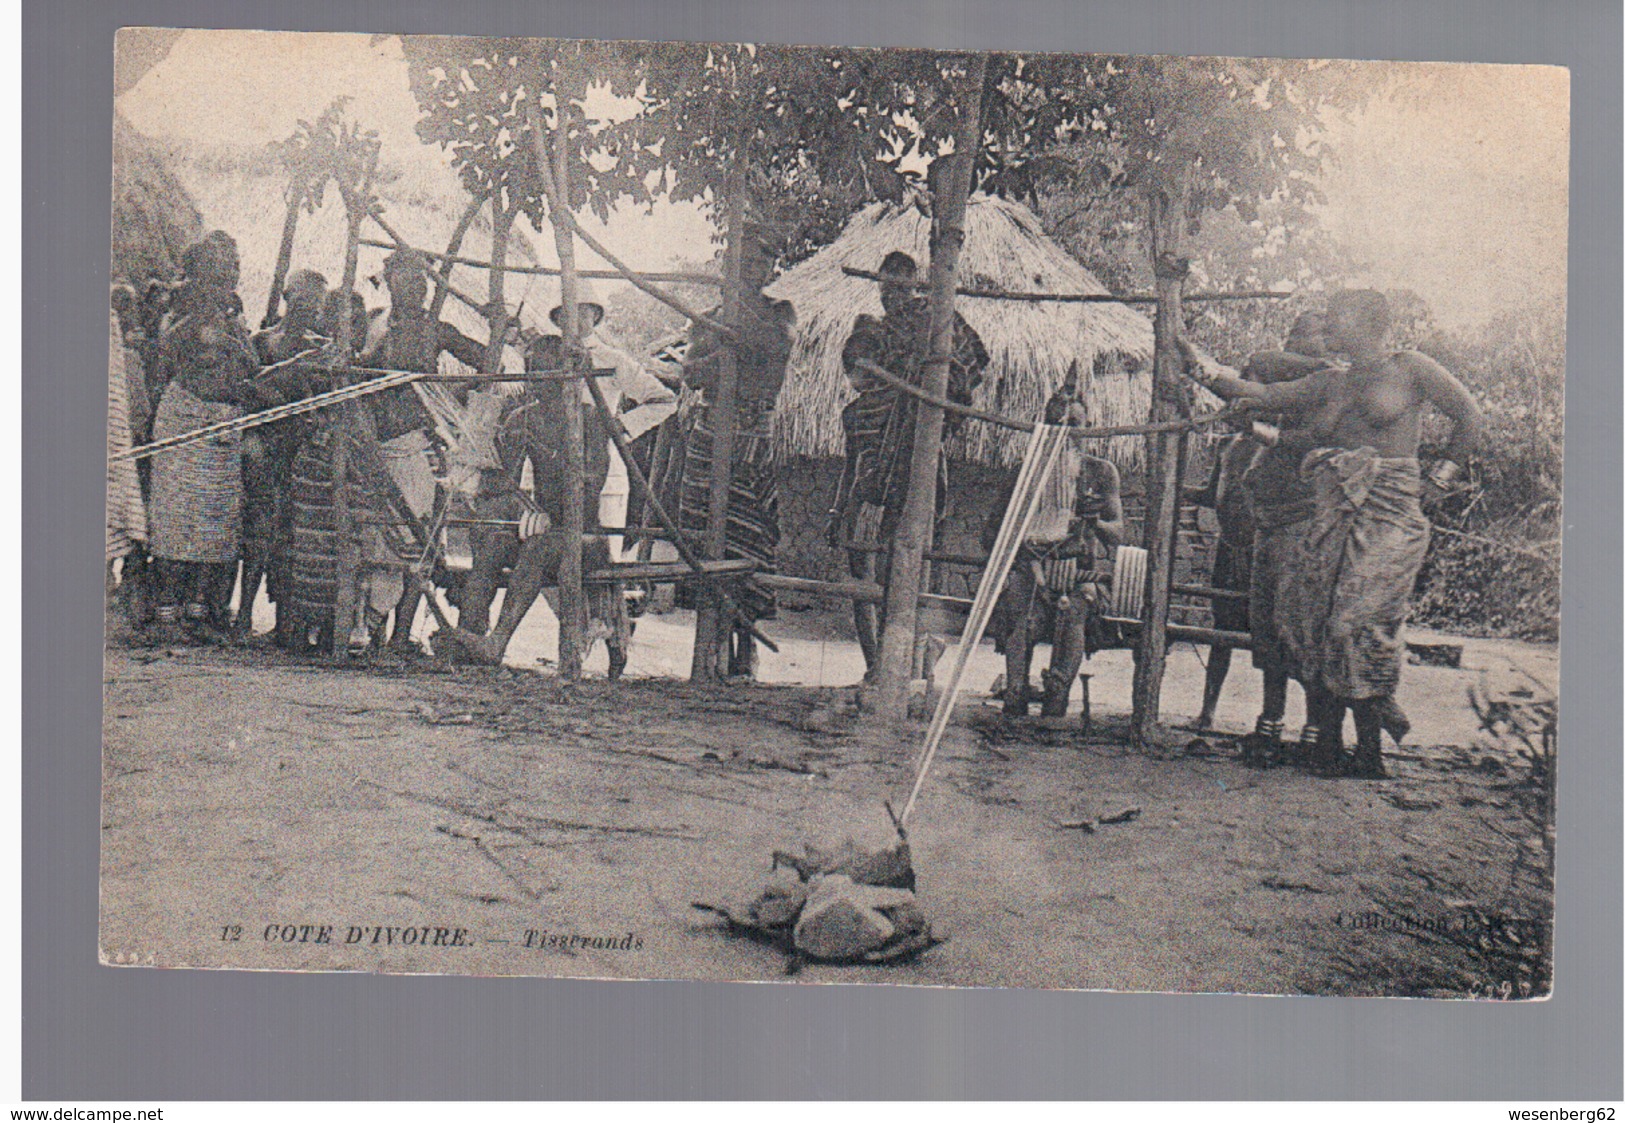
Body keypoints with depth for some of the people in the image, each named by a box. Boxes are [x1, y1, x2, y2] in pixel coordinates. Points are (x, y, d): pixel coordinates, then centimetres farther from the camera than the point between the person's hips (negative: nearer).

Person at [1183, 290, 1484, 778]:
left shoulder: (1409, 369, 7)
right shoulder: (1327, 385, 21)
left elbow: (1470, 416, 10)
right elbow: (1260, 395, 14)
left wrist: (1437, 480, 6)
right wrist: (1201, 369, 2)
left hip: (1387, 519, -6)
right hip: (1332, 519, 6)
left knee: (1358, 625, -16)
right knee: (1308, 618, -6)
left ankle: (1369, 755, -7)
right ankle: (1327, 745, 3)